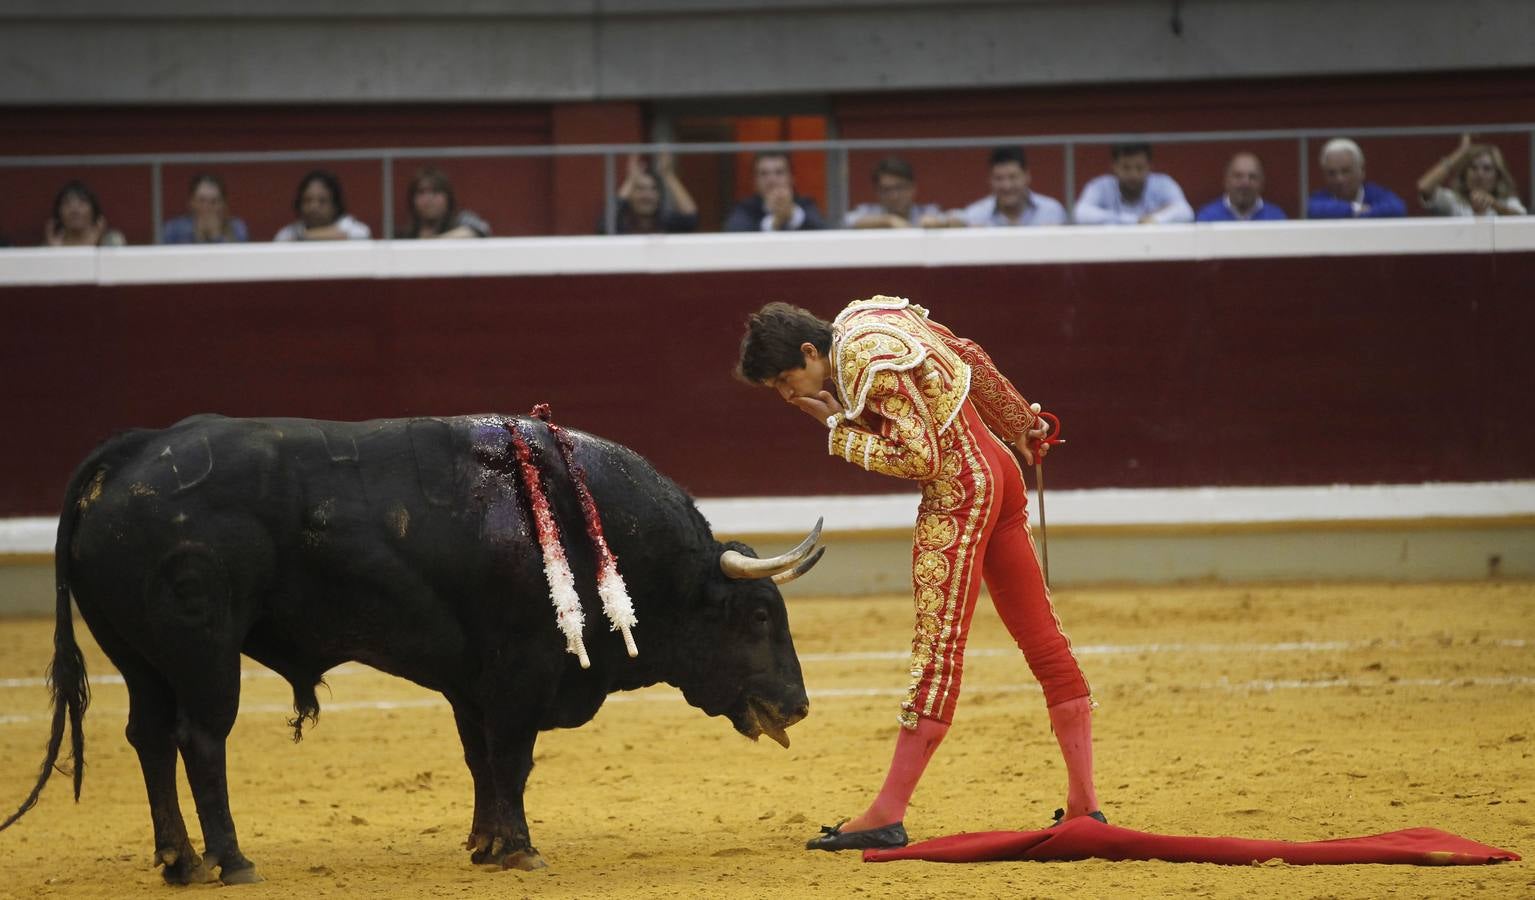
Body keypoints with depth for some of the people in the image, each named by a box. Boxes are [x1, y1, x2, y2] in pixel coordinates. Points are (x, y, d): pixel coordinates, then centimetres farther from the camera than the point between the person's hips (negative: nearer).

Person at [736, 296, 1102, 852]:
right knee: (1041, 639, 9)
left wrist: (839, 429, -12)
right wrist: (1022, 426, 26)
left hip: (957, 489, -10)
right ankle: (1083, 804, 11)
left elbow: (918, 458, -19)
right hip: (997, 467, 10)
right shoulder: (867, 316, 8)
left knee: (938, 645, -10)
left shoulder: (868, 364, -19)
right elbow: (969, 356, 17)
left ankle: (888, 816, -10)